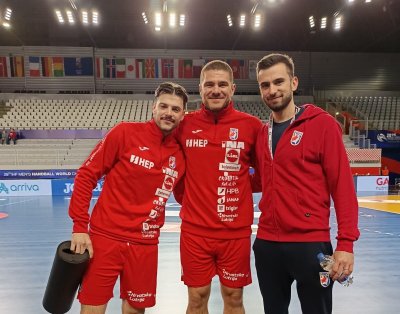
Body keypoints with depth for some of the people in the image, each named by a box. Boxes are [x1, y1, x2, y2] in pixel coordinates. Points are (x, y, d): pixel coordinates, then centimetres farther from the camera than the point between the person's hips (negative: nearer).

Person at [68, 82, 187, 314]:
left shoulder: (180, 155, 2)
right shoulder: (125, 132, -8)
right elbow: (86, 175, -6)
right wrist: (80, 226, -9)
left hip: (145, 245, 3)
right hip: (105, 237, -3)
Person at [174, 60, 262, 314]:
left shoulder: (252, 125, -5)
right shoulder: (184, 125, -2)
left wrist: (242, 189, 1)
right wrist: (184, 197, 7)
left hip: (236, 231, 0)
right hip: (194, 230, 1)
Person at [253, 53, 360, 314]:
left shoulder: (322, 124, -7)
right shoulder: (261, 133, 8)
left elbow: (343, 185, -10)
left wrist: (346, 243, -15)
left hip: (310, 243, -5)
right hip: (267, 243, 5)